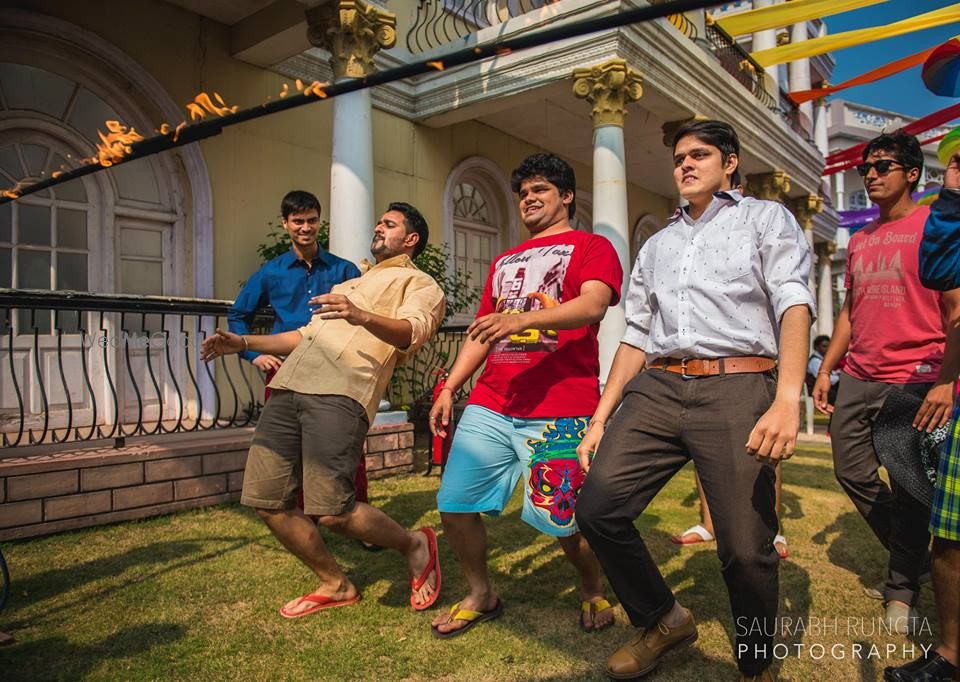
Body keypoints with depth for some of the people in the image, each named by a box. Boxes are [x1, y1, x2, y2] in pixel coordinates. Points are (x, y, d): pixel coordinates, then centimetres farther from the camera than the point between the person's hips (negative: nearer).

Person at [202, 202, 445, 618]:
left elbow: (411, 331, -11)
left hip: (340, 393, -8)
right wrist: (244, 343, 27)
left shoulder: (418, 283, 10)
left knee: (332, 512, -17)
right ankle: (335, 586, 23)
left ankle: (415, 545, 12)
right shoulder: (352, 283, 36)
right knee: (267, 503, 2)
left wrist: (361, 316, -31)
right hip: (290, 386, 8)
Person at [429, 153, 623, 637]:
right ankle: (480, 596, 27)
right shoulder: (504, 262, 24)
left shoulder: (591, 247, 6)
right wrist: (450, 388, 12)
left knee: (562, 517, -3)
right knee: (454, 502, 2)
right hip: (490, 406, 6)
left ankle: (594, 591, 30)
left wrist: (524, 318, -30)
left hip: (560, 410, -6)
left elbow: (592, 305, -14)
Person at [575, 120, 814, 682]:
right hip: (656, 388, 5)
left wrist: (787, 399, -21)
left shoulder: (767, 219, 12)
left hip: (736, 387, -4)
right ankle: (663, 620, 18)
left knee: (746, 549, -8)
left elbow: (794, 302, -5)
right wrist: (601, 418, 13)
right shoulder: (657, 245, 25)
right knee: (598, 509, -7)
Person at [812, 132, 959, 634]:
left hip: (915, 379, -6)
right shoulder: (859, 241, 15)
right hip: (858, 378, 6)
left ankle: (903, 585, 20)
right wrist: (825, 370, 12)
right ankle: (909, 557, 32)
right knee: (853, 473, 9)